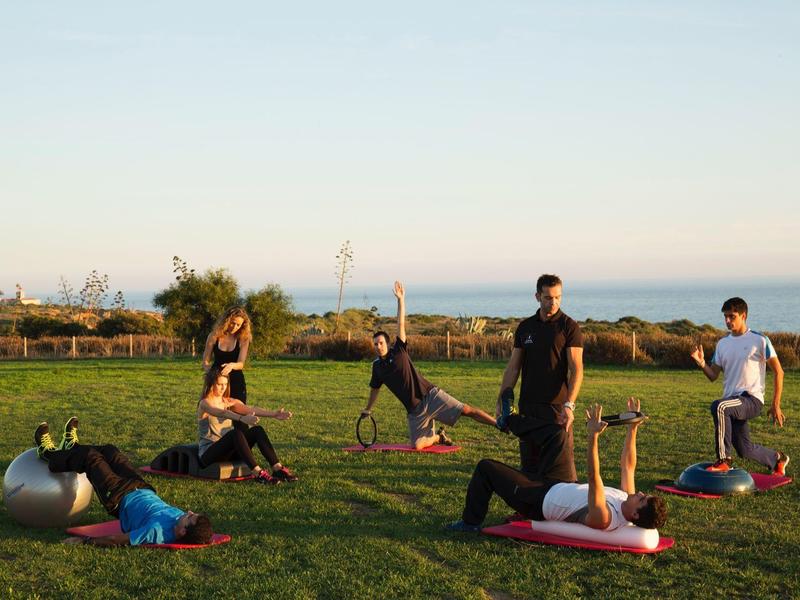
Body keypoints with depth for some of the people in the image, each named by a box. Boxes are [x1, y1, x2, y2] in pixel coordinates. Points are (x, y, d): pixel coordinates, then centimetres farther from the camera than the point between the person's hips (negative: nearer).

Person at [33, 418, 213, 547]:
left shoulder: (157, 531, -44)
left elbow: (116, 541, -35)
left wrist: (84, 540, -26)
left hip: (121, 498, -5)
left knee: (90, 457, 8)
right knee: (109, 451, 19)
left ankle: (49, 454, 40)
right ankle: (72, 447, 52)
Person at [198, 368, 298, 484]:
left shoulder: (229, 402, 10)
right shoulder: (205, 403, -10)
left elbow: (250, 409, -7)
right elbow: (222, 413, -32)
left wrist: (274, 414, -24)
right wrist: (242, 419, -51)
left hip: (228, 450, 7)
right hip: (208, 453, -6)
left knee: (257, 430, -16)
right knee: (236, 433, -34)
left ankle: (278, 469, -23)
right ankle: (258, 473, -38)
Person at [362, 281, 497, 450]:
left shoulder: (399, 351, -2)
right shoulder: (377, 366, 9)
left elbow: (401, 325, -10)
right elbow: (374, 389, 25)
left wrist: (401, 299, -18)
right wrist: (368, 409, 35)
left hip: (430, 395, -3)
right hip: (415, 409, 3)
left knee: (466, 410, -13)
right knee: (417, 445, -8)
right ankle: (439, 437, 23)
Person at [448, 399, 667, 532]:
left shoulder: (603, 519, -38)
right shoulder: (627, 503, -14)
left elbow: (594, 479, -48)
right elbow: (627, 466, -3)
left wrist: (593, 437, -55)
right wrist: (632, 430, -7)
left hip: (540, 501, -8)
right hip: (561, 487, 9)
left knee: (485, 468, -4)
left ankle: (471, 523, 14)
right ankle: (509, 420, 41)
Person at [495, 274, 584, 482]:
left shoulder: (569, 327, -4)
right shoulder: (525, 327, 10)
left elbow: (576, 369, -11)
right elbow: (513, 368, 12)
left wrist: (569, 405, -22)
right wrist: (502, 402, 5)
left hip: (556, 406, -5)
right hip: (527, 406, 5)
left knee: (562, 464, -4)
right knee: (528, 464, 10)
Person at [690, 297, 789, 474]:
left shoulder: (759, 340, -4)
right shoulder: (722, 343, 12)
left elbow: (778, 372, -2)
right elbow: (713, 376, 11)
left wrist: (775, 405, -5)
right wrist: (701, 363, -10)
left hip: (752, 398, -6)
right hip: (732, 402, 6)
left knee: (718, 406, -34)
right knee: (745, 450, 9)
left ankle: (724, 459, -25)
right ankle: (777, 459, 40)